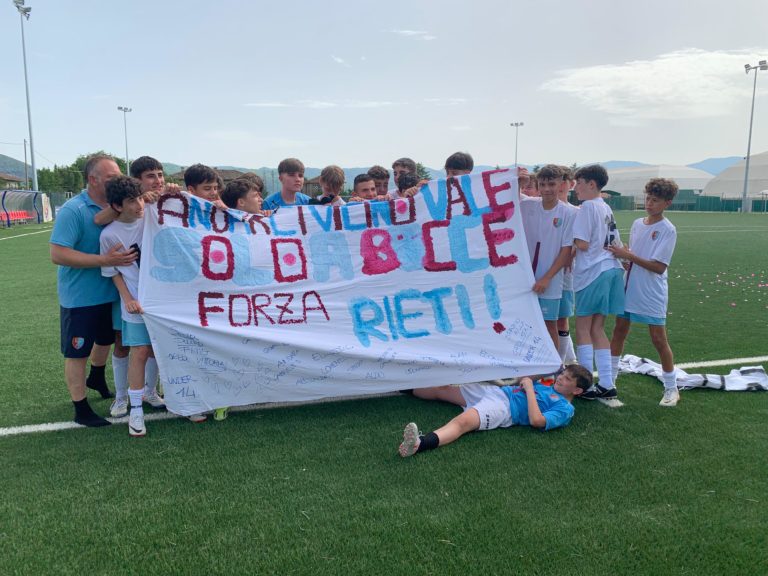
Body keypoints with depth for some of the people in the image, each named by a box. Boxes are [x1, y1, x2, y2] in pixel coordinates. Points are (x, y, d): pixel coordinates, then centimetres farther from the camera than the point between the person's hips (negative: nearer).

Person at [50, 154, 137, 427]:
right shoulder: (73, 210, -19)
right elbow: (58, 254, -24)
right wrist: (105, 260, -30)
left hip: (110, 292, 7)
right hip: (80, 298, -7)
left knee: (106, 340, 26)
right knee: (77, 352, 7)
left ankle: (98, 380, 52)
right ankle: (81, 410, 20)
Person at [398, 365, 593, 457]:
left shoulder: (565, 409, -1)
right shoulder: (548, 385, 25)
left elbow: (536, 420, -19)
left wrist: (529, 388, -11)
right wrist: (524, 381, 15)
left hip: (504, 409, -9)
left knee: (463, 421, -36)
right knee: (441, 389, 10)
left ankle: (420, 444, -54)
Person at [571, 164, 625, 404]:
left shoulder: (587, 207, -10)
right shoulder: (606, 208, 17)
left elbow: (582, 244, -16)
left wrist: (571, 240, 2)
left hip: (592, 273, -8)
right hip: (611, 269, 8)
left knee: (583, 328, 1)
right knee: (597, 328, 11)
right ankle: (606, 386, 12)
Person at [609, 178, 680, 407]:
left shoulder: (667, 230, -12)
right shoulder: (637, 223, 7)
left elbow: (659, 267, -19)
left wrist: (628, 255, -22)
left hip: (652, 295, -6)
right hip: (630, 289, 6)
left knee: (659, 339, 0)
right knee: (619, 331, 12)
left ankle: (671, 388, 15)